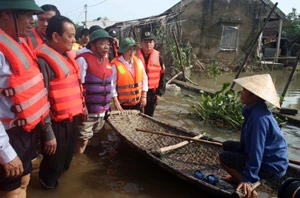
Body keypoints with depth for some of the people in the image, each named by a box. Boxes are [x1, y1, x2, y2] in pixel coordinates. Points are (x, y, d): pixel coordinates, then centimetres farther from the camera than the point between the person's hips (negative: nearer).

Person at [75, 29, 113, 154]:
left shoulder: (105, 61, 9)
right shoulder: (83, 60, -15)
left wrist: (108, 106, 16)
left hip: (102, 111, 8)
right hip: (87, 111, -7)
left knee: (92, 138, 22)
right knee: (82, 141, 0)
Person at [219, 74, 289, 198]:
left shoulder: (259, 117, -30)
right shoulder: (253, 110, 0)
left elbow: (256, 150, -29)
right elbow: (247, 140, 14)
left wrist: (248, 179, -24)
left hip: (271, 167, -9)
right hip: (265, 156, 9)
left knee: (224, 157, -9)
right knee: (227, 146, 13)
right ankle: (239, 176, 21)